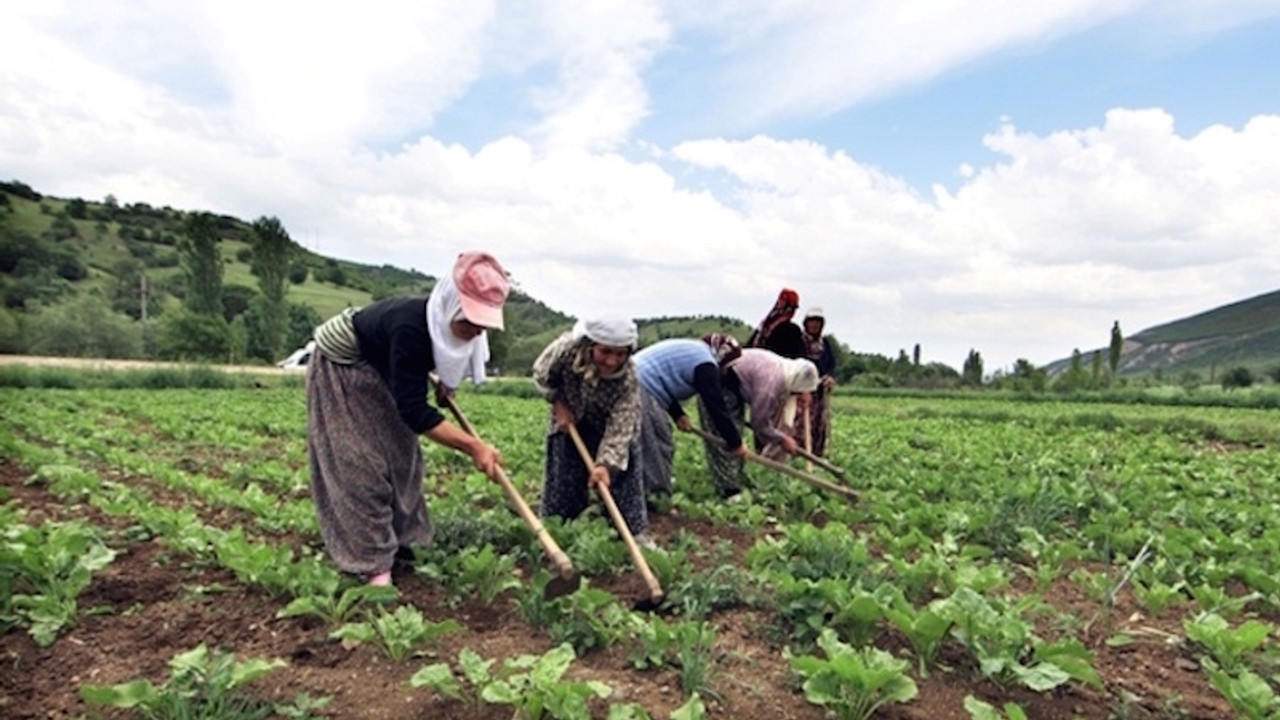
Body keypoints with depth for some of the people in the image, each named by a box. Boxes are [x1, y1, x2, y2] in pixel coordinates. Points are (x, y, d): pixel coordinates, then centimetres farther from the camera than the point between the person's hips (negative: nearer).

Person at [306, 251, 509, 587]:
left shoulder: (445, 323, -18)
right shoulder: (410, 328, -41)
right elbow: (414, 411, -40)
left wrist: (445, 382, -6)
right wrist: (474, 446, -42)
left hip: (381, 372, 8)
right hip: (340, 370, -8)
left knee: (399, 453, 9)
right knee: (359, 464, -10)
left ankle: (399, 539, 22)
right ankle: (373, 562, -4)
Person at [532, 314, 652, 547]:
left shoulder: (628, 379, -35)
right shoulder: (567, 348, -35)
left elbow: (620, 427, -36)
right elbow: (542, 375, -13)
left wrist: (606, 464, -47)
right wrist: (559, 405, -17)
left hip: (607, 427, -1)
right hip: (568, 422, 1)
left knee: (622, 472, -3)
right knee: (563, 477, 7)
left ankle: (637, 533, 9)